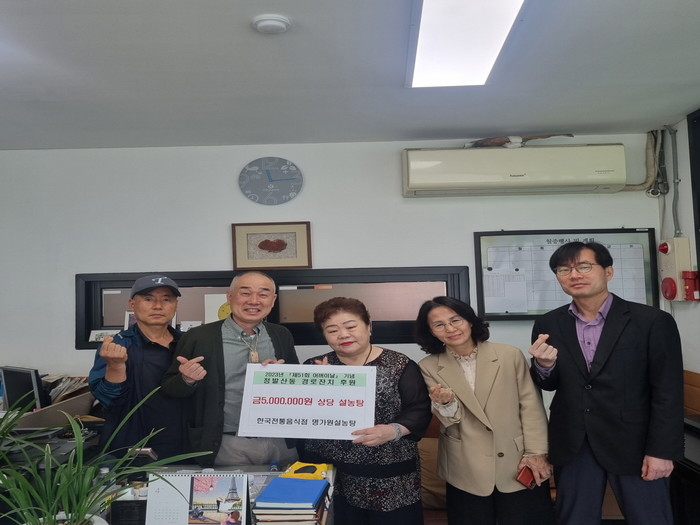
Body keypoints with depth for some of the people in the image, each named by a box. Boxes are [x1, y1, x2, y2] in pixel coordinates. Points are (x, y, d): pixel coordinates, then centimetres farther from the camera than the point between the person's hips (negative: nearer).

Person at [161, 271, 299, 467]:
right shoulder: (199, 337, -8)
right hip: (227, 447, -3)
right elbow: (168, 389, -1)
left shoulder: (282, 335, 2)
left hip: (281, 443, 3)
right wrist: (187, 379, -23)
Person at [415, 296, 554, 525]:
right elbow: (449, 419, -8)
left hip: (519, 464, 0)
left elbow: (531, 405, -2)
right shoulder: (429, 367, -4)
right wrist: (446, 404, -30)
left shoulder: (510, 355, -7)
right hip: (466, 472, 1)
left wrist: (536, 453, -6)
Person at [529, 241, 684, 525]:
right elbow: (548, 385, 7)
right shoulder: (548, 325, -1)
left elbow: (668, 393, -7)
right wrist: (544, 365, -15)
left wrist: (662, 451, -10)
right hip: (572, 445, 3)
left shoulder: (653, 321, -10)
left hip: (633, 444, -3)